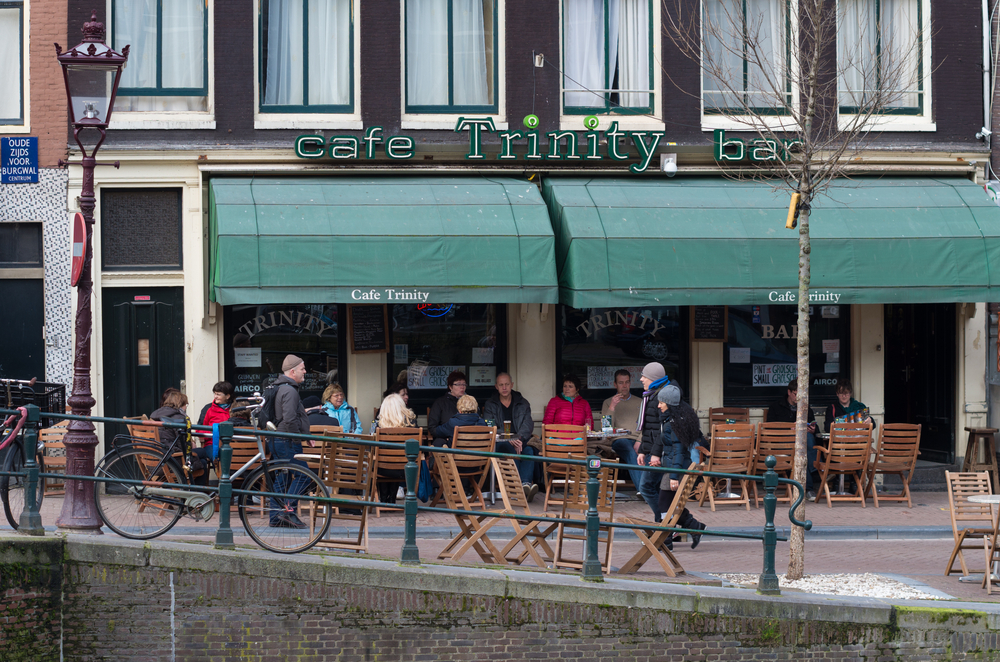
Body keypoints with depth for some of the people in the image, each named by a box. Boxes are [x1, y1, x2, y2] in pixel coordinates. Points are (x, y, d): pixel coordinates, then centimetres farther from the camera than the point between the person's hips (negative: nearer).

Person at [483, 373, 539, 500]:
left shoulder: (522, 404, 18)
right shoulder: (490, 405, 13)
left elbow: (528, 424, 2)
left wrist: (519, 438, -20)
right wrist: (510, 440, -19)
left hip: (521, 441, 2)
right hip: (500, 442, -2)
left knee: (529, 450, -33)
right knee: (511, 450, -36)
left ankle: (525, 483, -54)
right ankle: (523, 487, -53)